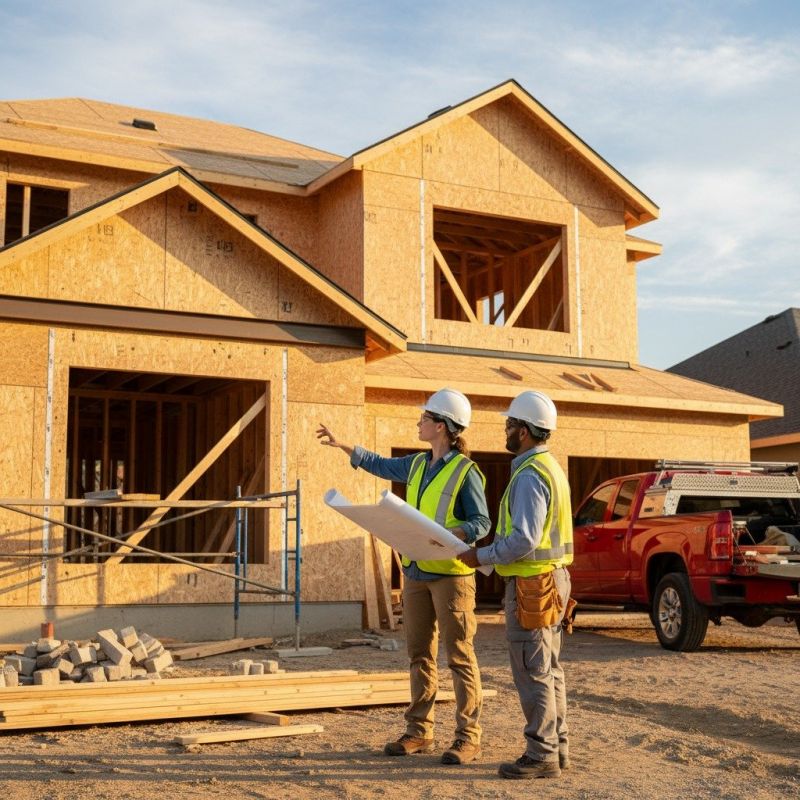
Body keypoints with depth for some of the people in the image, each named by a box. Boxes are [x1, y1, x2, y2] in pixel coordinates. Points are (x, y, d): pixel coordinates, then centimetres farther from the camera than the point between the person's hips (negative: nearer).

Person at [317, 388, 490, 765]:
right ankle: (419, 731, 20)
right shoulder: (417, 465, 11)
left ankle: (468, 737, 1)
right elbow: (377, 464, 27)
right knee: (419, 654, 11)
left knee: (459, 656, -4)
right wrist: (340, 444, 27)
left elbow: (481, 522, -10)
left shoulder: (465, 471, -10)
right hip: (415, 571, 7)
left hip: (451, 572, -7)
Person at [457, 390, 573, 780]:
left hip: (532, 584, -10)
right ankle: (557, 746, 22)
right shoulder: (549, 468, 14)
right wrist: (491, 549, 17)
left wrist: (481, 556, -13)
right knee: (549, 671, 15)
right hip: (551, 577, 10)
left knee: (533, 673, -4)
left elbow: (524, 540, -25)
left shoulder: (530, 475, -18)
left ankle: (541, 755, 1)